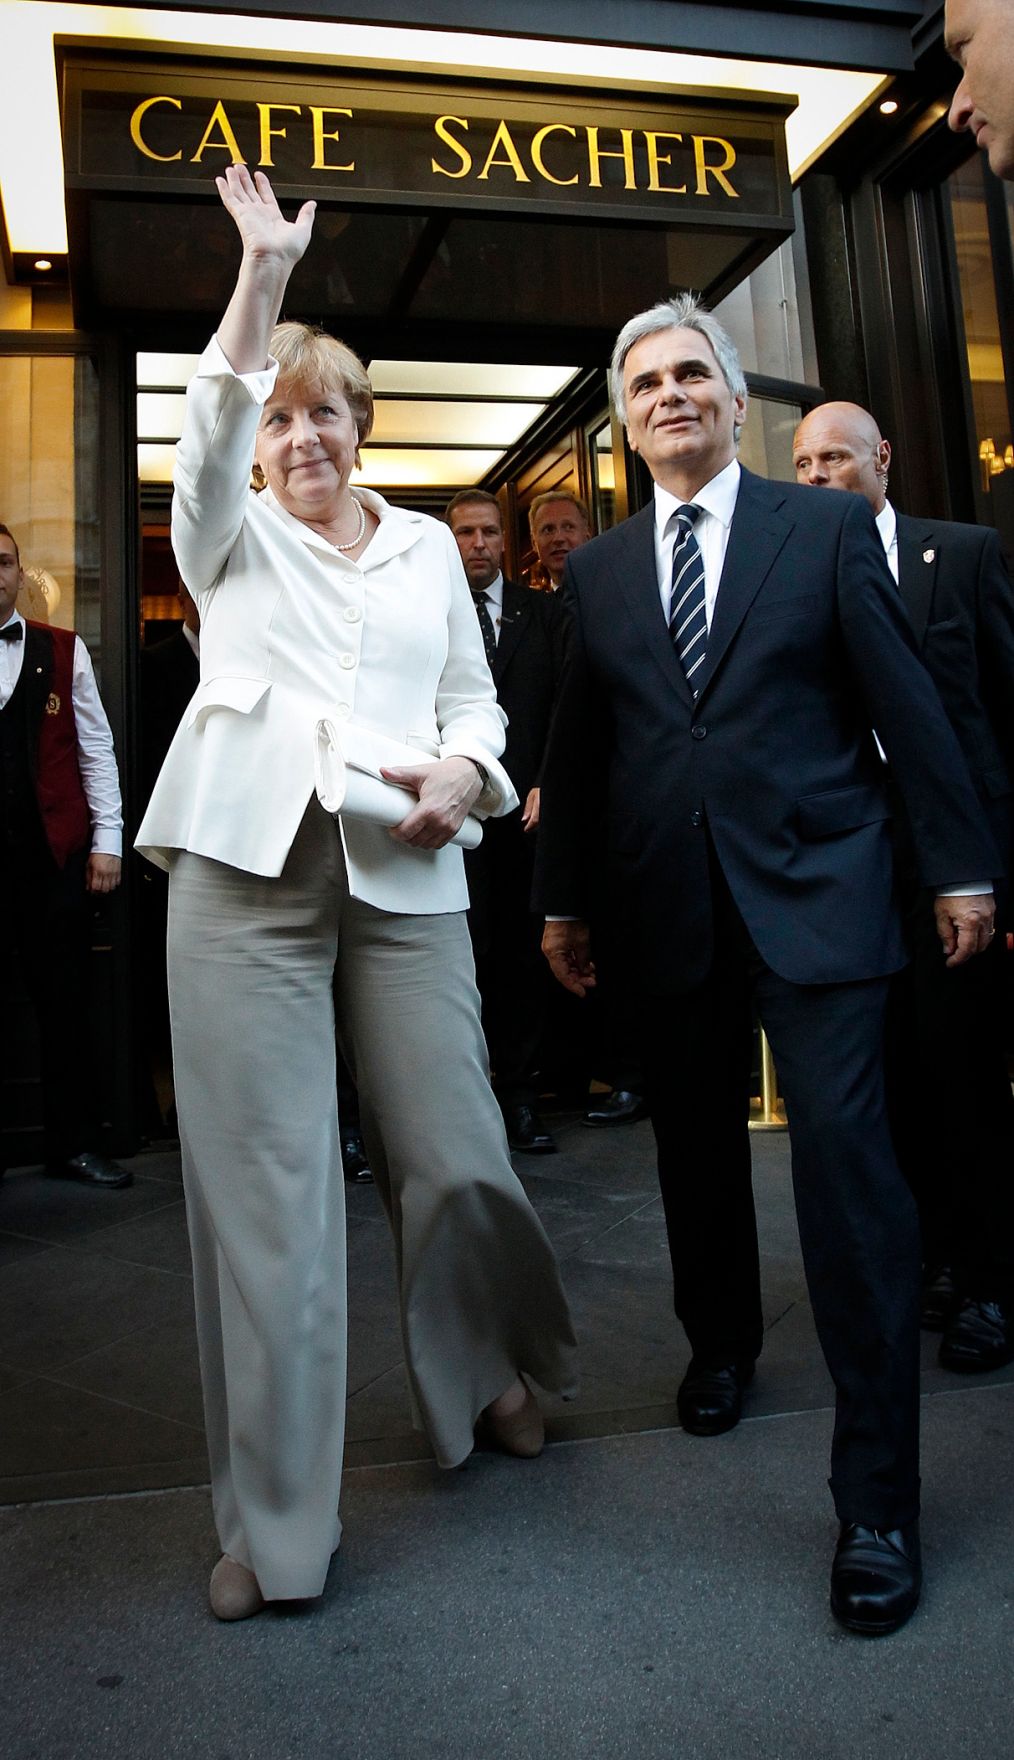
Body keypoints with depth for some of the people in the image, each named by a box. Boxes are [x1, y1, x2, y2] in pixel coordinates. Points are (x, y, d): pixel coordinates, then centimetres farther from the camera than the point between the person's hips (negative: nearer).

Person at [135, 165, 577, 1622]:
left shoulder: (427, 545, 21)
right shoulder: (234, 537, 18)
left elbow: (474, 696, 16)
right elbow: (207, 439, -3)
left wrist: (461, 772, -5)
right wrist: (260, 279, -12)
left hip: (405, 874, 1)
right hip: (246, 865, -1)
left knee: (454, 1157, 0)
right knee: (262, 1178, -3)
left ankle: (490, 1372, 32)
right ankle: (273, 1517, 11)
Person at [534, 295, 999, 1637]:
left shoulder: (829, 529, 4)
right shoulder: (597, 569, 12)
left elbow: (907, 706, 2)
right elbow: (578, 745, 13)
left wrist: (962, 867, 0)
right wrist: (562, 899, 14)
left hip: (814, 891, -3)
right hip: (672, 907, 4)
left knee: (846, 1160, -8)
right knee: (695, 1150, 13)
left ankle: (878, 1498, 4)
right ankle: (721, 1348, 40)